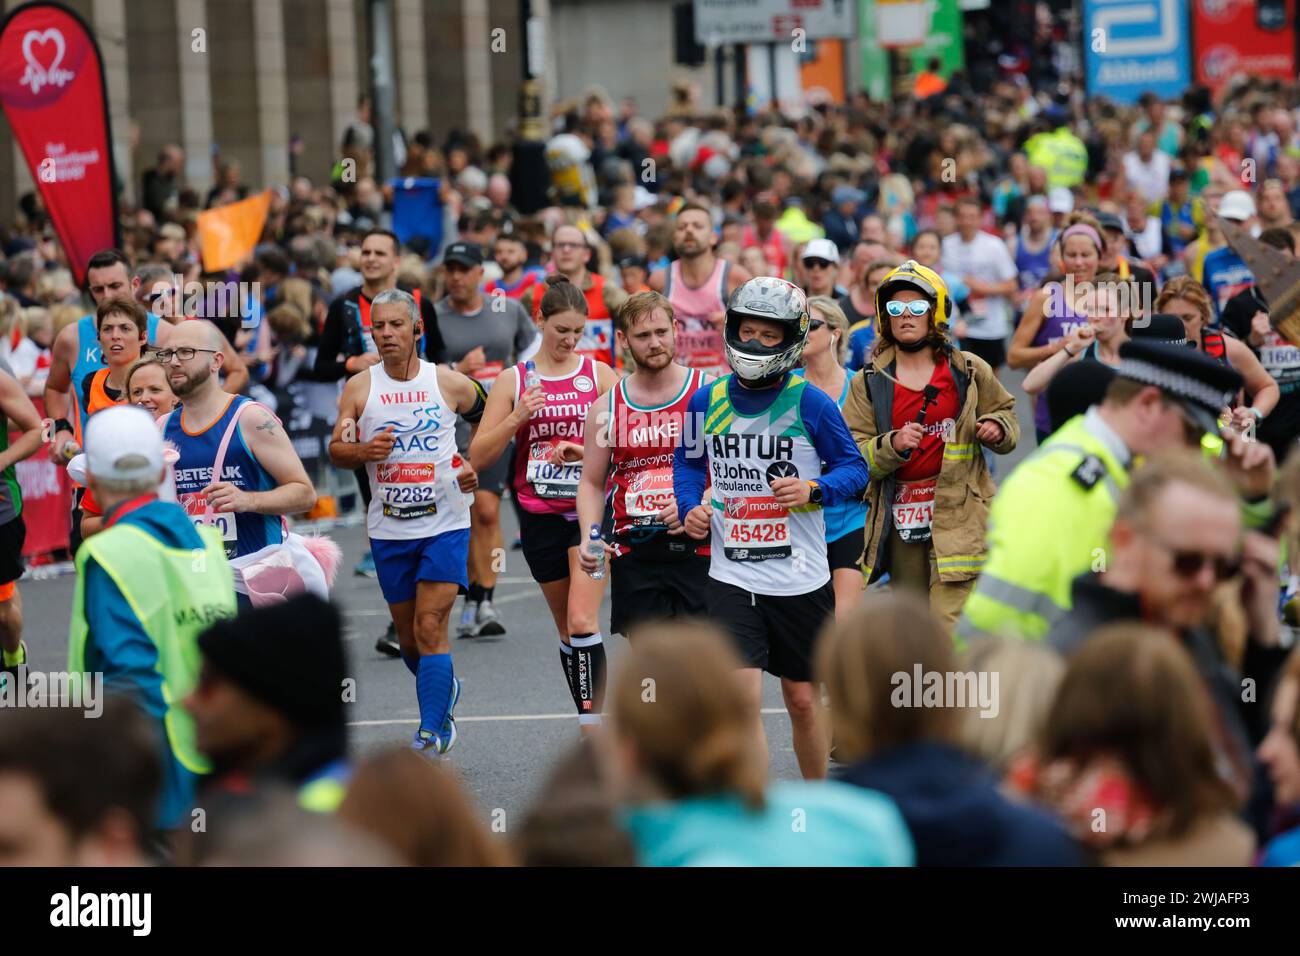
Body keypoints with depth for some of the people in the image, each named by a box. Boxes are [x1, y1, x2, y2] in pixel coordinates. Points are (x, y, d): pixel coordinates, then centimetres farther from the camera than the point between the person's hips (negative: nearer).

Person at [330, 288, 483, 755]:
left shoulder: (450, 384, -3)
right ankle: (445, 692, 41)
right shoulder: (359, 387, 0)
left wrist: (475, 466, -3)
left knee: (430, 628, -14)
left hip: (444, 524, -3)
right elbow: (335, 450, 2)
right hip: (388, 528, 3)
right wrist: (363, 451, -19)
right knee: (408, 637, 12)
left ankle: (429, 733, -15)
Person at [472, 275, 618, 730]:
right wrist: (518, 417, -13)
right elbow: (479, 457, 1)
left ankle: (592, 730, -18)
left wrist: (589, 451, -17)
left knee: (582, 622, -16)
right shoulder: (513, 380, 4)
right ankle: (591, 727, 20)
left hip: (591, 510, -3)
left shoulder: (599, 375, 1)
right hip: (541, 517, 3)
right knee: (566, 628, 10)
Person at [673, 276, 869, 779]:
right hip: (732, 579, 1)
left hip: (801, 580, -1)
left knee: (802, 699, 12)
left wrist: (814, 488, -21)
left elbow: (854, 468, -1)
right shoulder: (707, 402, 2)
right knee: (742, 698, -14)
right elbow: (688, 461, 19)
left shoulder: (811, 403, -7)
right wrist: (690, 506, 0)